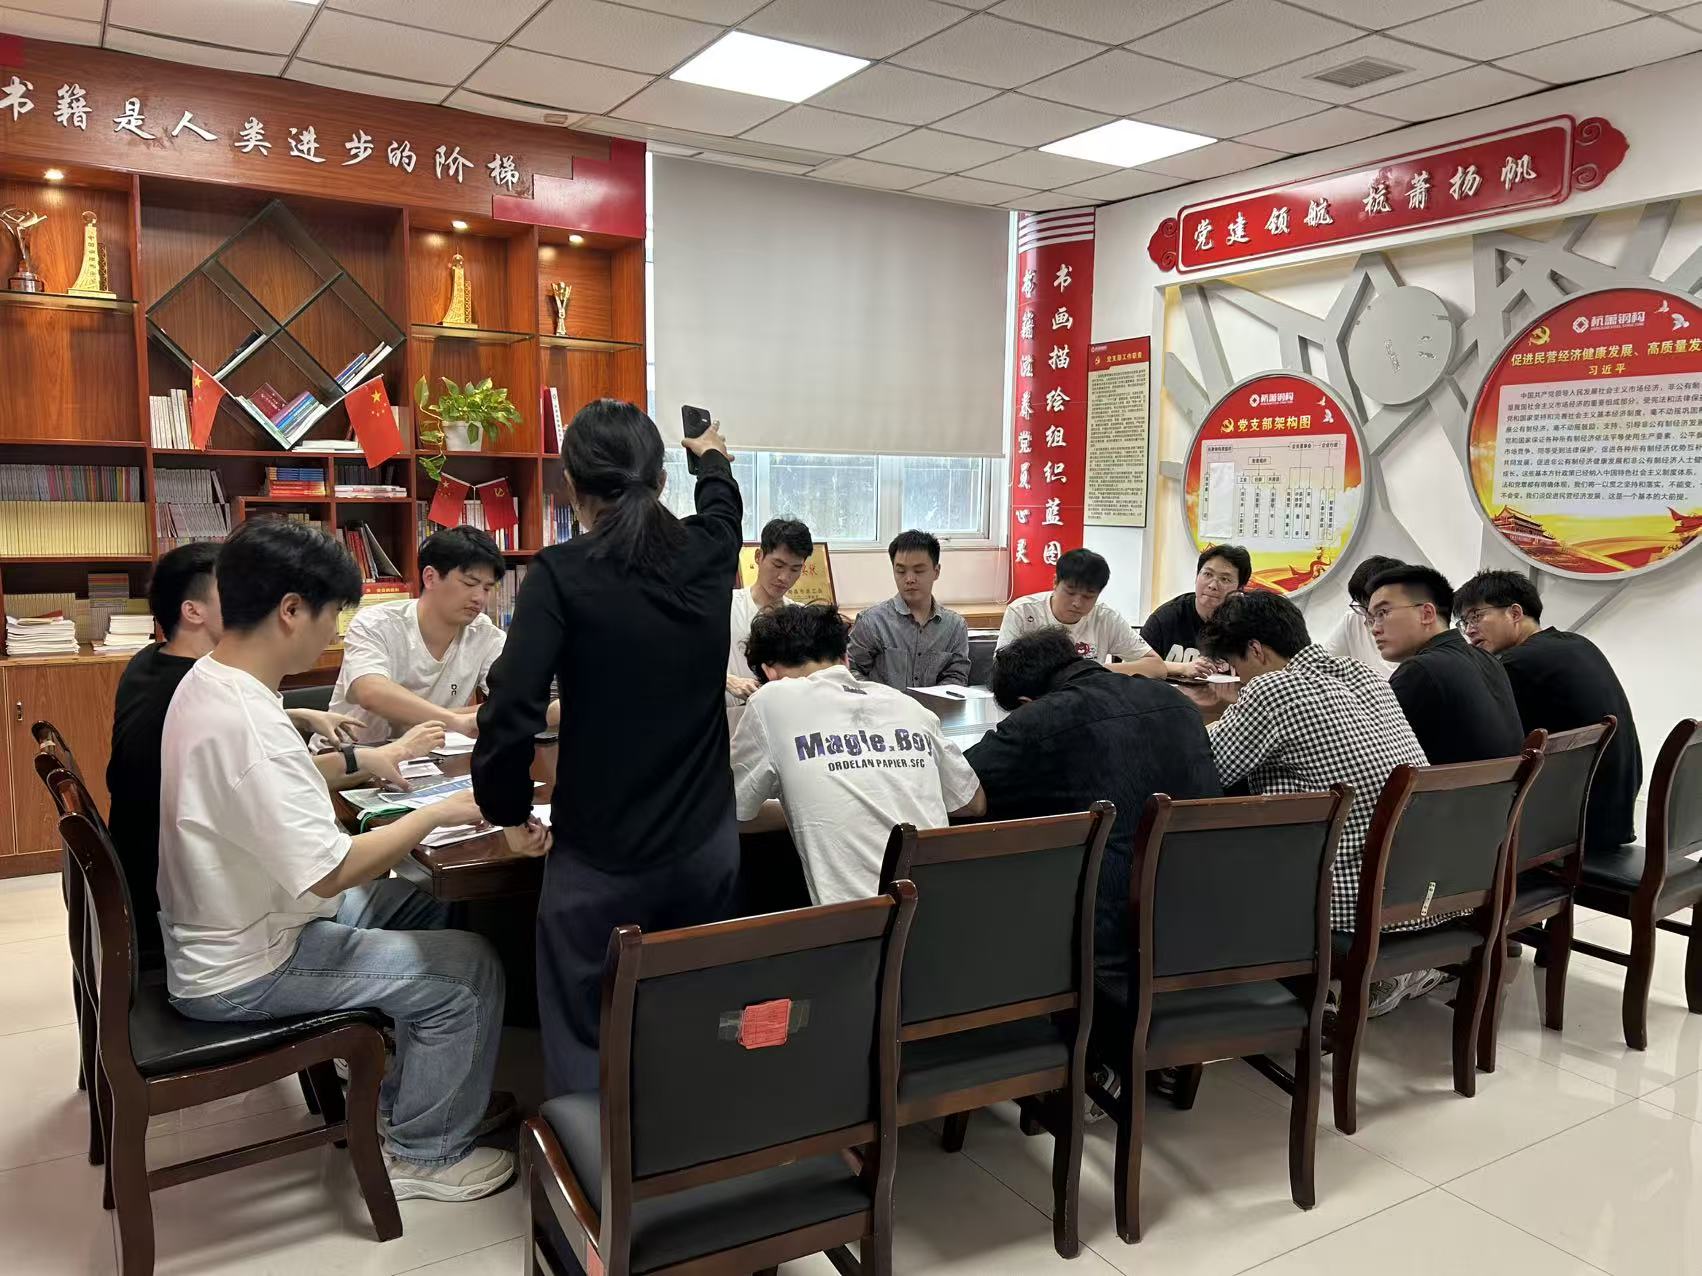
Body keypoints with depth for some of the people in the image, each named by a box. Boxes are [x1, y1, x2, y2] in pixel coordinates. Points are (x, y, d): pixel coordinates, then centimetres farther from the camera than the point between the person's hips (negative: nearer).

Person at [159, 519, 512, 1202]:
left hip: (223, 926, 10)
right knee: (469, 970, -7)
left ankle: (404, 1093, 31)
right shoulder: (249, 724, -32)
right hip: (243, 973, -10)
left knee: (427, 907, 18)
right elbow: (330, 871, -31)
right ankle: (425, 1155, 13)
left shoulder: (205, 681, 0)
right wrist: (437, 812, -20)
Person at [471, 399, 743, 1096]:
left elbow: (510, 713, -20)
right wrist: (711, 456, 46)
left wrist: (509, 812, -2)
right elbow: (723, 506, 24)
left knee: (585, 1043, 12)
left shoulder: (560, 574, -13)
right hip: (707, 843, 4)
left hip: (602, 858, -4)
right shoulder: (707, 553, -1)